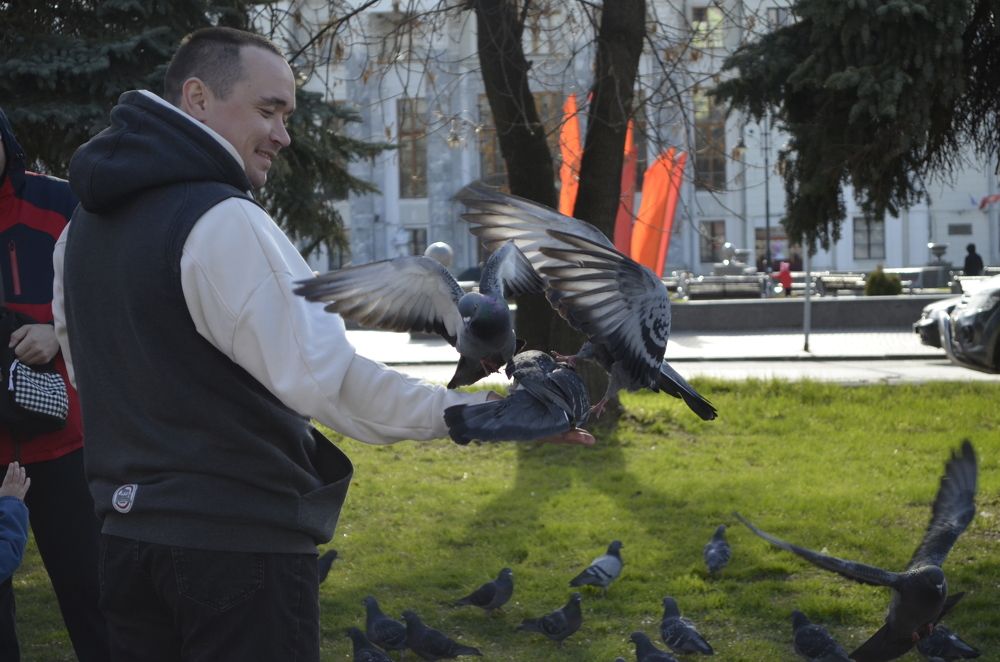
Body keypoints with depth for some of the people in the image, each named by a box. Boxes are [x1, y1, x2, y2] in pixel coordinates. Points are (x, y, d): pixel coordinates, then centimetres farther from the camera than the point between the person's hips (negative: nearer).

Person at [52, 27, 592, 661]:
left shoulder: (87, 223, 11)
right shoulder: (222, 222, -18)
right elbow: (324, 376, -25)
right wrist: (483, 414, -24)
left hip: (125, 531, 8)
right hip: (239, 540, -8)